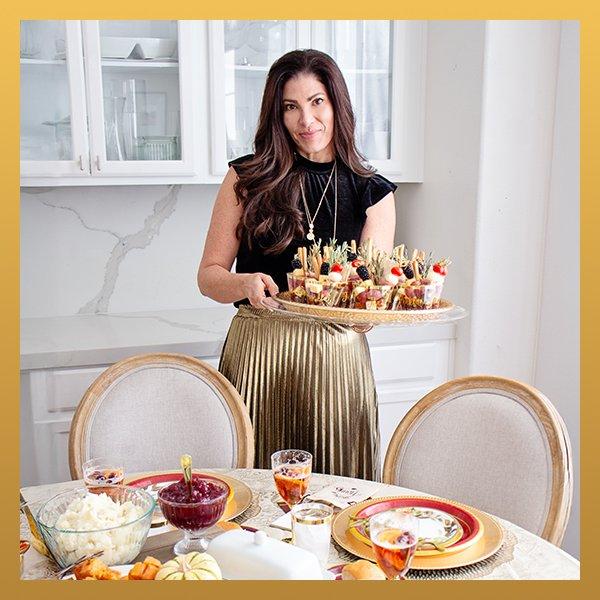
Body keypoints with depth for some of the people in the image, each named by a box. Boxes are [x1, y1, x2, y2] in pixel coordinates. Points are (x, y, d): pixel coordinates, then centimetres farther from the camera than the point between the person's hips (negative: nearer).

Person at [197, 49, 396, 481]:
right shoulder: (247, 178, 3)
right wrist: (246, 284, -19)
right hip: (258, 352, -1)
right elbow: (209, 274, 2)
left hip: (338, 355, 1)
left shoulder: (373, 193, 6)